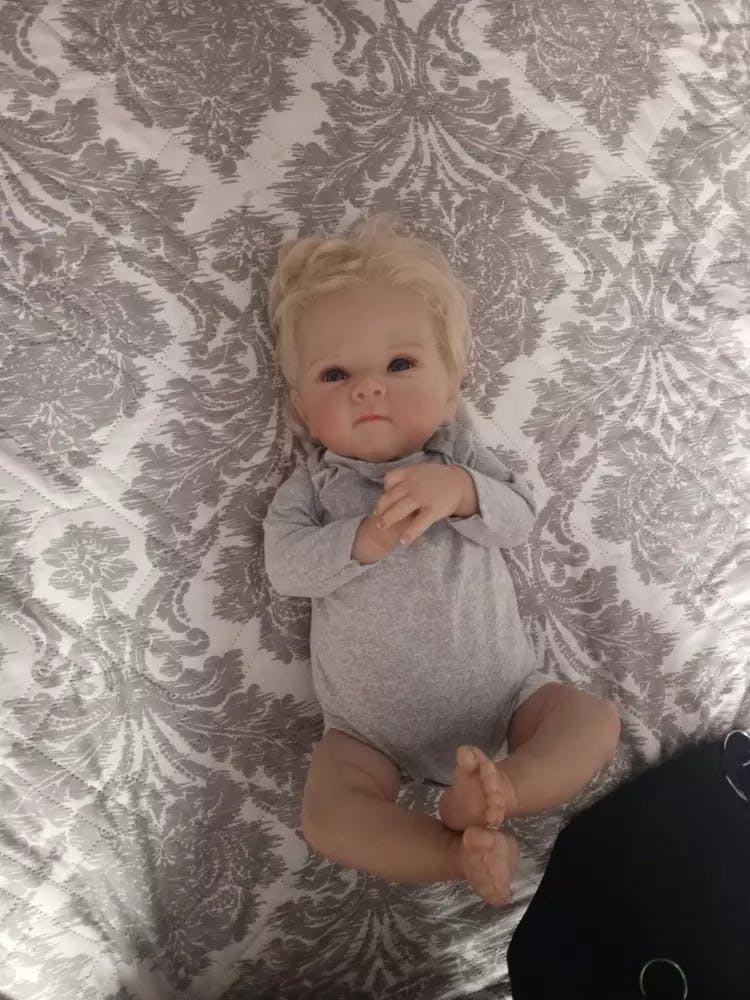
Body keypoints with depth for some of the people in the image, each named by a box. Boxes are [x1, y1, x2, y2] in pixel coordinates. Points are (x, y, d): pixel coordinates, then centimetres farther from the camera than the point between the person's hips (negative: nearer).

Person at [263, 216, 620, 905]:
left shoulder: (458, 455, 0)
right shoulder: (312, 485, -1)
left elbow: (519, 520, -12)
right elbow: (286, 567, -15)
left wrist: (461, 490, -33)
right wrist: (366, 538, -31)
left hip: (502, 696, 2)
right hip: (376, 732, -1)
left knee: (596, 721, -12)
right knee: (326, 814, -19)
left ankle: (491, 791, -21)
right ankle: (462, 854, -15)